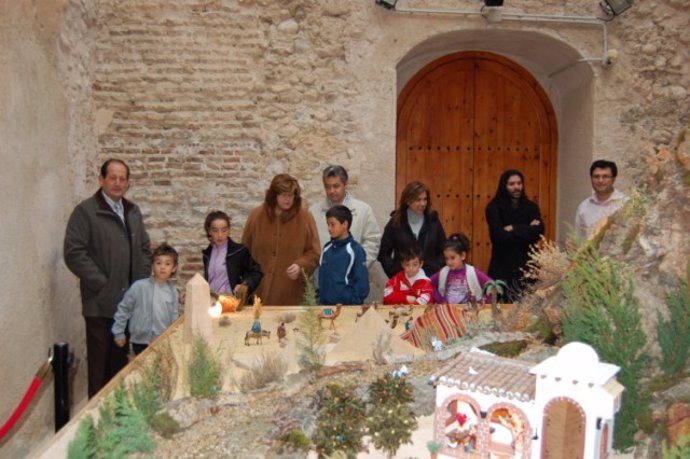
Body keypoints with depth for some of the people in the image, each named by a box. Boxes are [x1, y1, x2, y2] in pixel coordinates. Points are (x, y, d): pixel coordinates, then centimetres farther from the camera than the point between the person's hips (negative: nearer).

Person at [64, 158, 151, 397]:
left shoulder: (133, 211, 13)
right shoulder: (85, 211, -7)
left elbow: (144, 249, 18)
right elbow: (74, 253, -13)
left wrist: (142, 281, 6)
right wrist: (103, 285, -14)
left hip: (129, 301, 6)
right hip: (101, 303, -5)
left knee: (120, 360, 15)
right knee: (100, 363, 3)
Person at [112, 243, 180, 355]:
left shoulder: (173, 292, 0)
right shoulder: (139, 286, -11)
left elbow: (173, 318, 7)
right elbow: (124, 308, -2)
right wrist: (118, 332, 0)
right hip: (141, 343, -3)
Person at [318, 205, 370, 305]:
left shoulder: (356, 250, -11)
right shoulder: (326, 249, 6)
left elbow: (362, 284, -10)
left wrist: (349, 303, -13)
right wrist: (321, 300, 8)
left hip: (348, 306, -5)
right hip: (325, 304, 5)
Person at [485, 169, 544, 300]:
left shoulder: (531, 206, 11)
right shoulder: (494, 207, 2)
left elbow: (539, 232, -4)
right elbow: (498, 235, -12)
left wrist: (513, 229, -9)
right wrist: (527, 230, -6)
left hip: (527, 265, 2)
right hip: (503, 266, -2)